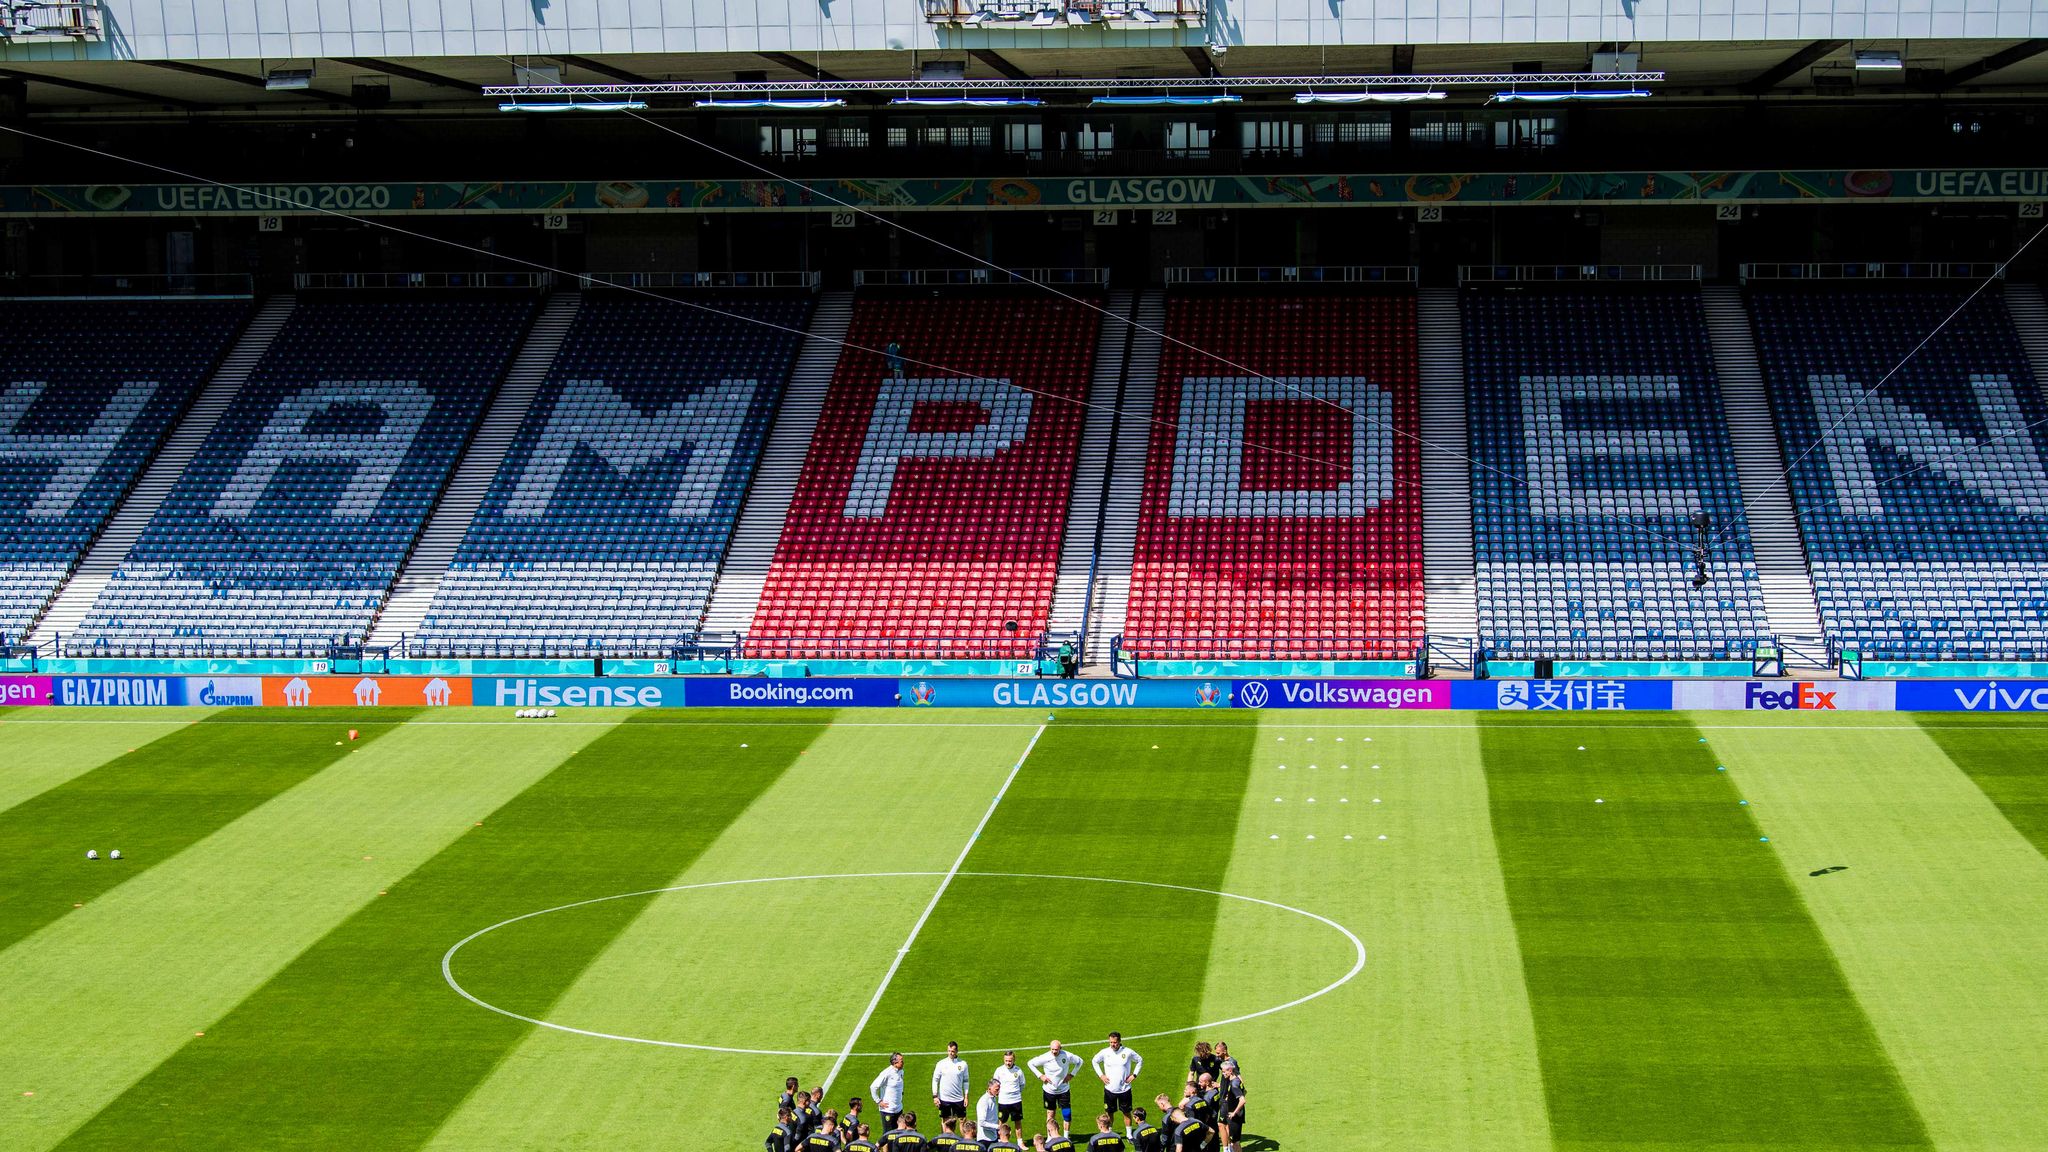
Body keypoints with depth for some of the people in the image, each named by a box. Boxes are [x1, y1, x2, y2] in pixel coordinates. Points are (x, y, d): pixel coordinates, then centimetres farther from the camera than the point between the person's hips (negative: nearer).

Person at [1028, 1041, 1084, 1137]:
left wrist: (1071, 1075, -4)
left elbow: (1079, 1061, 5)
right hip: (1049, 1090, 0)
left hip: (1064, 1090, 0)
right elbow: (1030, 1063, -2)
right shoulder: (1045, 1058, -17)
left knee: (1067, 1114, -3)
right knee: (1050, 1114, 8)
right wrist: (1040, 1076, -9)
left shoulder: (1067, 1056, -15)